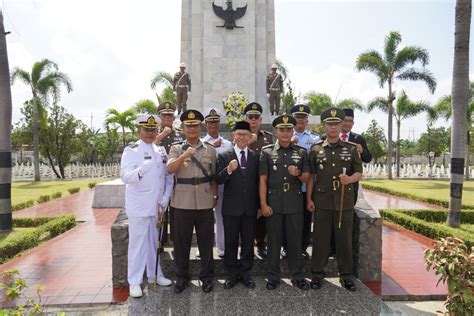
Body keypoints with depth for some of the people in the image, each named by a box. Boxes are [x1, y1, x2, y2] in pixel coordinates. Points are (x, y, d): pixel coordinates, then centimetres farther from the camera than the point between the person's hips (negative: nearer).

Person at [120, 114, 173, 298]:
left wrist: (165, 199, -1)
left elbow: (169, 177, 9)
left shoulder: (161, 151, 9)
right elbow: (125, 176, -20)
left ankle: (154, 275, 31)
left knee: (154, 242, 17)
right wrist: (141, 170, -40)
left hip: (157, 206, 5)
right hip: (139, 207, -5)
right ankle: (135, 282, 15)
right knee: (137, 244, 2)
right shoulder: (131, 151, -6)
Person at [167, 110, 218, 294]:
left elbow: (213, 176, 12)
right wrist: (184, 155, -26)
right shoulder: (176, 149, 4)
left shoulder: (210, 150, 8)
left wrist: (214, 196, 7)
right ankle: (182, 277, 26)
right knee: (181, 241, 8)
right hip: (182, 202, -1)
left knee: (206, 241, 9)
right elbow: (170, 169, -13)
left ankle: (207, 276, 26)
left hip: (205, 202, 1)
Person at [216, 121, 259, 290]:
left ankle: (245, 272, 28)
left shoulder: (255, 157, 3)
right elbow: (218, 180, -9)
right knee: (231, 242, 9)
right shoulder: (224, 156, -3)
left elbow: (258, 182, 5)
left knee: (248, 242, 12)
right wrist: (228, 170, -29)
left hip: (250, 208, 2)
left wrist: (259, 205, 5)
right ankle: (232, 273, 25)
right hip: (231, 207, -2)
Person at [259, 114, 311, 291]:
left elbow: (307, 178, 6)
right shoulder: (267, 152, 1)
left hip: (295, 204, 1)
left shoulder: (301, 152, 5)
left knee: (295, 241, 9)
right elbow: (262, 180, -1)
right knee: (273, 241, 8)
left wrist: (298, 174, -16)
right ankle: (273, 276, 22)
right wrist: (263, 204, -7)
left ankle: (297, 276, 25)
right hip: (273, 204, -1)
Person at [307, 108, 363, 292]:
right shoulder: (315, 149, 2)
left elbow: (359, 173, 6)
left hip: (345, 202, 1)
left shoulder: (351, 149, 4)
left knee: (345, 239, 9)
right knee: (320, 239, 7)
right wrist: (309, 199, -1)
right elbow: (311, 176, 4)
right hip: (322, 202, -1)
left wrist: (350, 179, -17)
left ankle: (346, 275, 25)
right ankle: (317, 274, 21)